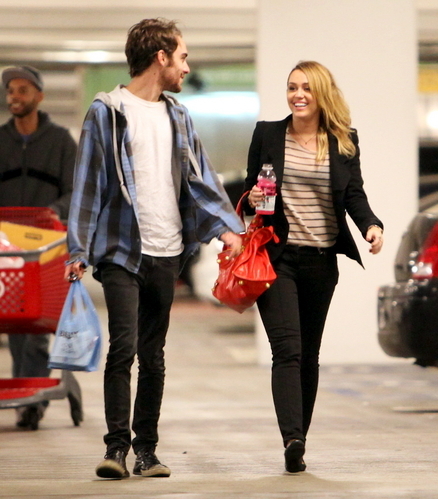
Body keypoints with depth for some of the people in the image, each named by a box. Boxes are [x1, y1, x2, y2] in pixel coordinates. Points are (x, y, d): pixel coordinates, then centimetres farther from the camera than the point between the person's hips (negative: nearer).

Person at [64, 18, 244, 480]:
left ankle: (146, 448, 13)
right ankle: (117, 445, -8)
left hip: (166, 254, 5)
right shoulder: (107, 112, 0)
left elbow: (200, 178, 12)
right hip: (121, 251, -5)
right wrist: (78, 248, -7)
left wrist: (225, 226, -5)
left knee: (153, 354, 7)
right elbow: (88, 182, -2)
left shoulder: (177, 117, 16)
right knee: (123, 345, -14)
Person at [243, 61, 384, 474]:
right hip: (277, 256, -2)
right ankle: (292, 440, -25)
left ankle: (297, 442, 17)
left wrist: (371, 226, -17)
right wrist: (252, 200, -13)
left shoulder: (344, 142, 7)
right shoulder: (267, 134, 5)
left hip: (321, 261, 2)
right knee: (287, 350, -15)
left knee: (309, 354, 9)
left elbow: (354, 195, 2)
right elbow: (249, 192, 10)